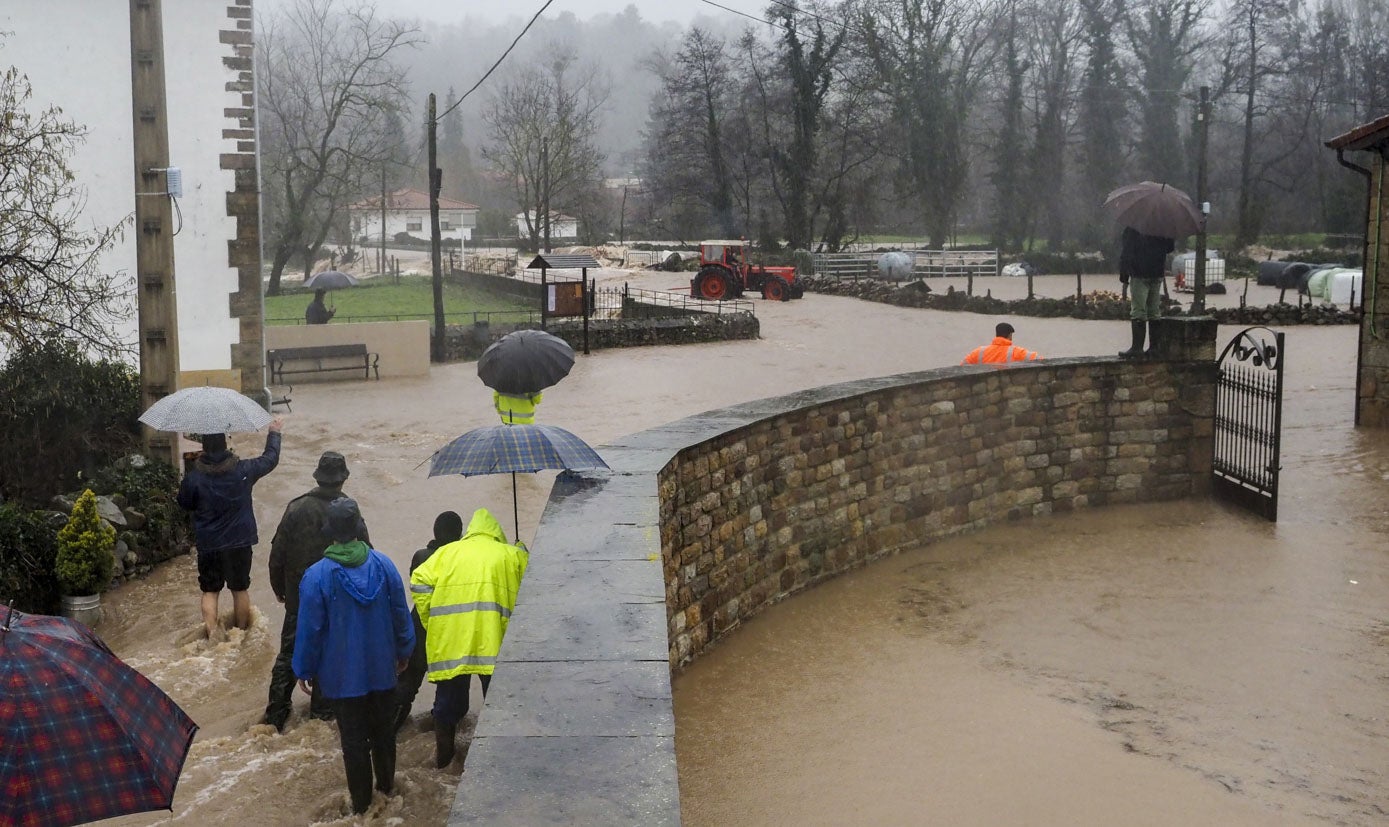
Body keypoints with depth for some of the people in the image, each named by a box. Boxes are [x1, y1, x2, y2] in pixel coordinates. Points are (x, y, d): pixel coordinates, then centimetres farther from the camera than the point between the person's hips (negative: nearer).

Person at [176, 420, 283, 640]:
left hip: (208, 545, -1)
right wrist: (274, 433, 20)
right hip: (239, 542, 1)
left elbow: (184, 504, 3)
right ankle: (242, 631, 29)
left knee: (210, 591, 14)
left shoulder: (193, 478, -15)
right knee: (240, 589, 17)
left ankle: (212, 634, 5)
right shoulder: (243, 471, -13)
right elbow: (270, 459, 4)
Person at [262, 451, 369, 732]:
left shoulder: (296, 508, -12)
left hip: (298, 598, 2)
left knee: (289, 653, 13)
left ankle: (275, 716, 15)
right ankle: (322, 712, 21)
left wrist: (279, 588, 10)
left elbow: (277, 553, -5)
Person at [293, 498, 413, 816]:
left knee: (353, 738, 10)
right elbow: (401, 614, -1)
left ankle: (361, 800, 21)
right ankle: (387, 785, 38)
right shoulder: (383, 564, -11)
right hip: (382, 669, 3)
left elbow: (309, 630, -13)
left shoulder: (317, 575, -19)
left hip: (343, 675, -3)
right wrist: (403, 650, 15)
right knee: (383, 730, 21)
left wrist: (305, 670, 1)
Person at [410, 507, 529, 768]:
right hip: (493, 639, -2)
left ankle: (443, 754, 31)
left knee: (449, 696, 17)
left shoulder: (447, 551, 17)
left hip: (450, 638, 2)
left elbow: (419, 582, 5)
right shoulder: (512, 554, 14)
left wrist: (431, 623, 9)